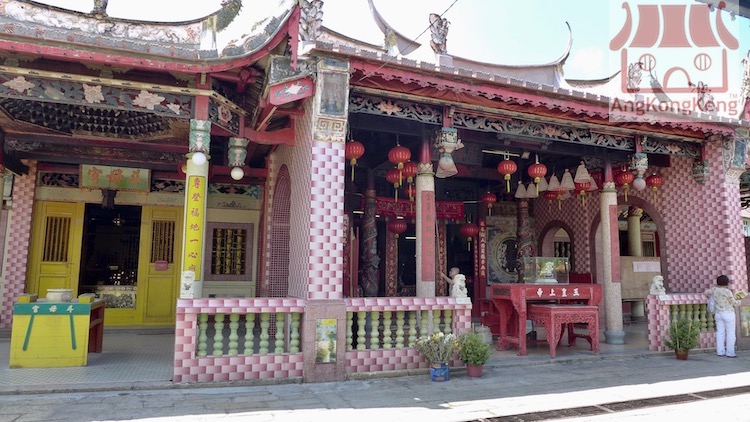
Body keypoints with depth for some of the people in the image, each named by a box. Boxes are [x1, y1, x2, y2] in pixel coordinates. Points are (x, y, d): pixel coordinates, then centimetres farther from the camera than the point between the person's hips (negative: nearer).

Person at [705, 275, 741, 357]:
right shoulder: (727, 291, -15)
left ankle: (720, 351, 10)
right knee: (730, 333, 2)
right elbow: (734, 303, -5)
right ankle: (730, 352, 2)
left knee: (720, 332, 9)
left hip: (718, 314, 6)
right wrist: (738, 301, 16)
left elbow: (706, 292, 19)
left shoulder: (714, 289, 1)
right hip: (728, 314, -6)